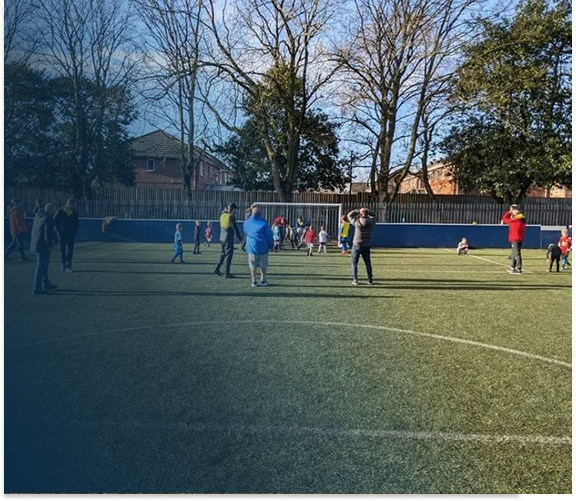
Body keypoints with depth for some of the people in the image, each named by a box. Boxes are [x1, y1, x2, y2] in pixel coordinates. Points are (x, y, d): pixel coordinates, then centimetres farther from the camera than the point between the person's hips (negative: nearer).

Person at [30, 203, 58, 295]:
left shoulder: (38, 216, 10)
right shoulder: (48, 219, -19)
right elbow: (48, 234, -23)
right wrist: (50, 245, -12)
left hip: (35, 244, 10)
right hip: (42, 246, -10)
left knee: (44, 264, 22)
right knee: (41, 266, -3)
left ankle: (46, 283, 34)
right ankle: (36, 288, 1)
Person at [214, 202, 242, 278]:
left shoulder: (222, 215, 7)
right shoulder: (231, 217, -14)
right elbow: (235, 229, -14)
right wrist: (240, 239, -10)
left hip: (222, 238, 7)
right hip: (229, 239, -7)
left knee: (223, 254, 20)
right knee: (228, 255, -1)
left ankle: (217, 269, 22)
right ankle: (227, 273, 1)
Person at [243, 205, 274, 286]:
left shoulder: (246, 223, 0)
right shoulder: (264, 223, -10)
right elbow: (269, 236, -4)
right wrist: (271, 245, 8)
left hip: (251, 247, 2)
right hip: (263, 248, -2)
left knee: (253, 266, 10)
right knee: (263, 265, 11)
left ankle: (254, 281, 13)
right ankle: (263, 280, 18)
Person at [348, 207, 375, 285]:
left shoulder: (357, 222, -14)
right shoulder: (371, 222, -5)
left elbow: (349, 215, 1)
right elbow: (372, 215, 18)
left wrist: (358, 211, 3)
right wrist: (368, 212, 5)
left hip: (357, 246, -3)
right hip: (366, 247, 3)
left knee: (354, 263, 7)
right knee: (368, 263, 13)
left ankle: (355, 280, 3)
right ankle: (370, 280, 15)